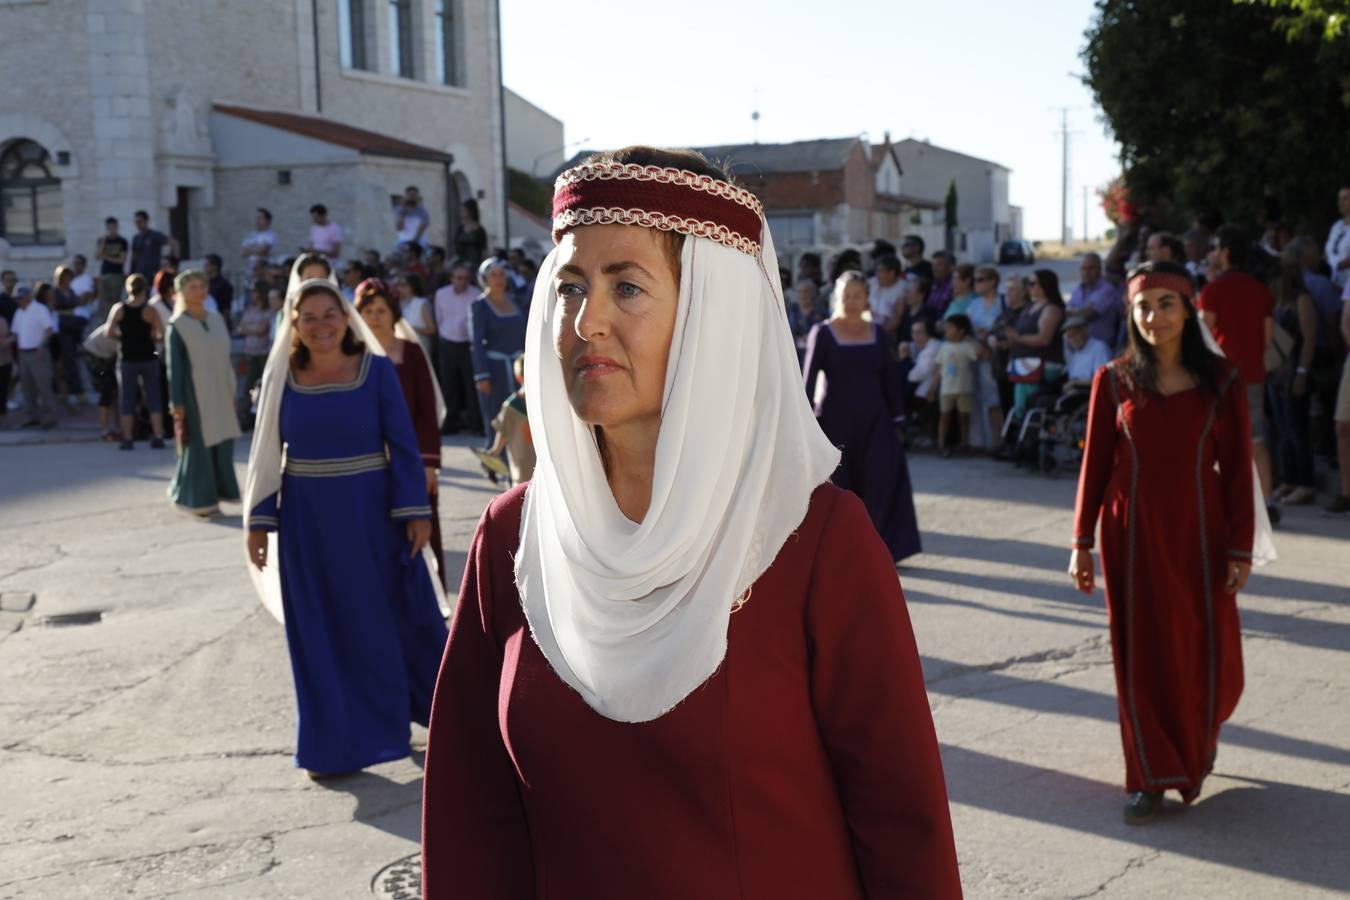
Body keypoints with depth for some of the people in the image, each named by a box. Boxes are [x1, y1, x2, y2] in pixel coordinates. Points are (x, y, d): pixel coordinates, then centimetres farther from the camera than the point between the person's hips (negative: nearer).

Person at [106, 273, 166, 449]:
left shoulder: (118, 309, -3)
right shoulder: (149, 311, -7)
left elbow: (109, 333, -6)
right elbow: (162, 335, -12)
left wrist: (123, 337, 12)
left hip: (126, 360, 1)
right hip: (148, 359, -1)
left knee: (127, 401, 8)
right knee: (154, 399, 6)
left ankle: (127, 439, 7)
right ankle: (158, 437, 2)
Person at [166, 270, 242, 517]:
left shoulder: (216, 319, 9)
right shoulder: (177, 326, -7)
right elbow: (174, 367, -9)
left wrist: (232, 391, 11)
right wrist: (177, 403, -13)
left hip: (220, 393, 5)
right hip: (195, 395, -5)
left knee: (222, 443, 9)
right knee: (199, 446, -1)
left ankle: (219, 489, 22)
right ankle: (198, 499, 8)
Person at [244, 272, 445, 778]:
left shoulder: (377, 370, -6)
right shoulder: (281, 378, 0)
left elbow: (403, 445, -6)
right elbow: (266, 453, 5)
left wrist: (415, 510, -10)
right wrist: (258, 521, 2)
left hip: (370, 512, -2)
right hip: (307, 519, 2)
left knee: (396, 617, 8)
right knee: (323, 634, 7)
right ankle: (334, 745, 17)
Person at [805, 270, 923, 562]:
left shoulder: (877, 333, 8)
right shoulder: (823, 334, -3)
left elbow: (890, 377, 10)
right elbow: (808, 380, -6)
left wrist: (896, 415, 5)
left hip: (873, 419, 3)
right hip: (835, 420, -3)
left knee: (885, 478, -10)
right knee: (837, 483, 5)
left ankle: (885, 546, -4)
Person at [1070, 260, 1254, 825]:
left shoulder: (1221, 380, -1)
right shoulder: (1115, 381, -1)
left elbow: (1237, 469, -1)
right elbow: (1095, 464, 2)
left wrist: (1240, 547, -4)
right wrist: (1082, 541, -1)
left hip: (1199, 533, 0)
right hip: (1133, 534, 0)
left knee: (1207, 651, 6)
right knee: (1141, 654, 4)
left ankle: (1196, 746, 37)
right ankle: (1152, 776, 16)